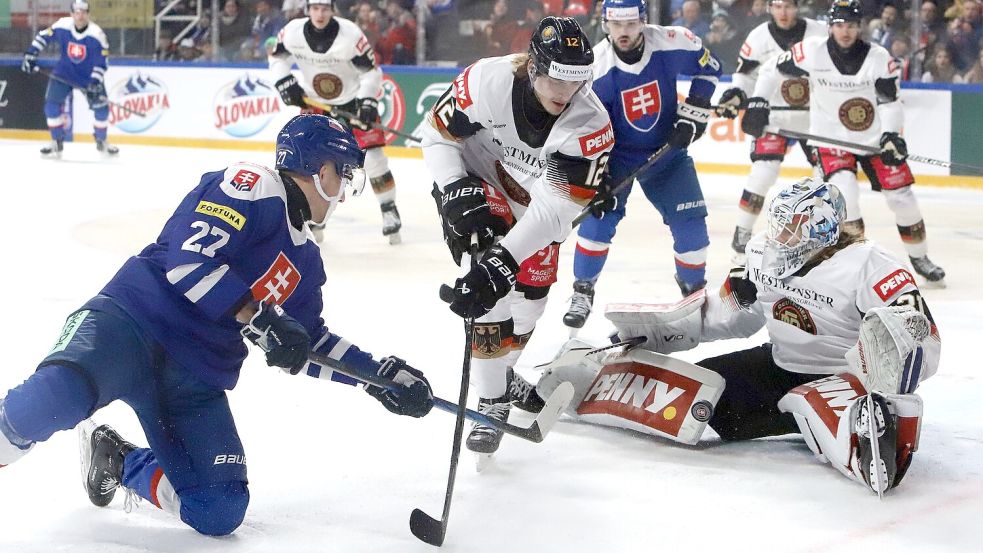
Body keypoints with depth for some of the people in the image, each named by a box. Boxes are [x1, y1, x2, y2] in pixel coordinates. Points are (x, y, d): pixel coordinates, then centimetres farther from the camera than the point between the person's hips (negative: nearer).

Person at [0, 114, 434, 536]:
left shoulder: (305, 258, 21)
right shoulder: (252, 188, -6)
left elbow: (306, 343, 27)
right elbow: (190, 256, -18)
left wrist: (379, 374, 20)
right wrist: (256, 317, -21)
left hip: (196, 383, 8)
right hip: (133, 321, -8)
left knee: (220, 513, -8)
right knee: (61, 395, -40)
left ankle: (117, 462, 17)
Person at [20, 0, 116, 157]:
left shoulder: (97, 34, -21)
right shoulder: (61, 26, -17)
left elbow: (100, 63, -18)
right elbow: (42, 37, -1)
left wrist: (95, 84, -27)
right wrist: (30, 54, -5)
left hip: (89, 75, -1)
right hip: (64, 72, 1)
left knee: (101, 106, -8)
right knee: (51, 103, -11)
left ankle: (101, 141, 15)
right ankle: (57, 143, 4)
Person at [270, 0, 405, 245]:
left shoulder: (350, 34, -25)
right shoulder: (293, 32, -16)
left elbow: (371, 71, -17)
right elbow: (277, 56, 4)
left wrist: (367, 103, -27)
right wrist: (285, 83, -9)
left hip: (353, 100, -3)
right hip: (314, 102, 3)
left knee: (372, 155, -10)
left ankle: (389, 209, 5)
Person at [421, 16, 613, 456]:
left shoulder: (590, 125, -31)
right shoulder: (487, 81, -32)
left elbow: (555, 208, -34)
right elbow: (437, 134, -15)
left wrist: (504, 259, -43)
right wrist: (455, 191, -28)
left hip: (533, 199, 3)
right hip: (473, 183, -3)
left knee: (530, 292, 6)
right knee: (491, 289, -23)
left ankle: (501, 373, 38)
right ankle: (492, 402, -13)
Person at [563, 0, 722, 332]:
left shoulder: (672, 44, -21)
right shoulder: (596, 69, -23)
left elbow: (707, 67, -1)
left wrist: (693, 113, -8)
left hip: (667, 149, 2)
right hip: (617, 152, -2)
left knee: (690, 219, -2)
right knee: (601, 213, -17)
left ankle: (694, 288, 21)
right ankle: (582, 291, 0)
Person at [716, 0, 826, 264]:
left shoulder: (819, 32, -6)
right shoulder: (758, 37, -7)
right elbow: (746, 74, 0)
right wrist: (736, 94, -19)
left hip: (815, 119, 2)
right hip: (774, 116, -2)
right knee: (763, 172, -17)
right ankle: (741, 237, -8)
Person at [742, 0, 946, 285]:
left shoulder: (879, 58, -13)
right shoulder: (811, 51, -14)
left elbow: (889, 101, -11)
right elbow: (774, 72, -2)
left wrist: (890, 135, -26)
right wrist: (757, 103, -10)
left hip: (874, 139, 2)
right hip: (831, 139, -2)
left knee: (901, 196, 1)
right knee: (845, 192, -25)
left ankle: (919, 257, 23)